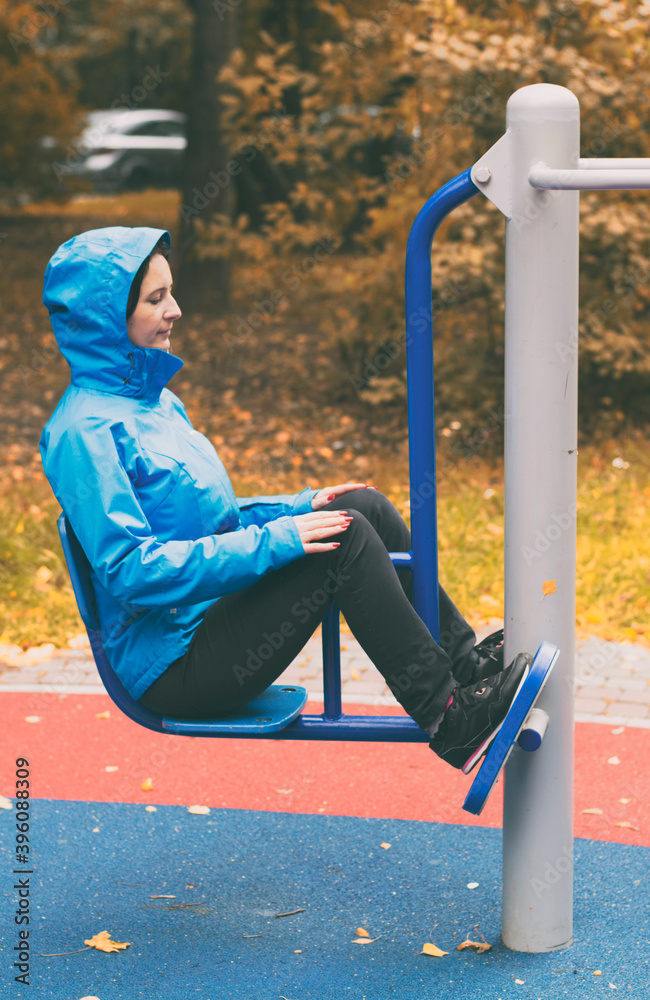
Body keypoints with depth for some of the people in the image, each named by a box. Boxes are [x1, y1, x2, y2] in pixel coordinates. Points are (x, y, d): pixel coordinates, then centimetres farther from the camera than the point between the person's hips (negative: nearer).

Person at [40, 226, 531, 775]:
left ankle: (468, 663, 2)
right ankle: (451, 720, -15)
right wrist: (270, 542, -23)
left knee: (363, 507, -2)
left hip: (212, 616, 9)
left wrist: (299, 507, 8)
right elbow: (130, 570, -23)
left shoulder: (155, 400, 14)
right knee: (346, 535, -21)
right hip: (174, 664, -9)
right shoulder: (83, 431, -16)